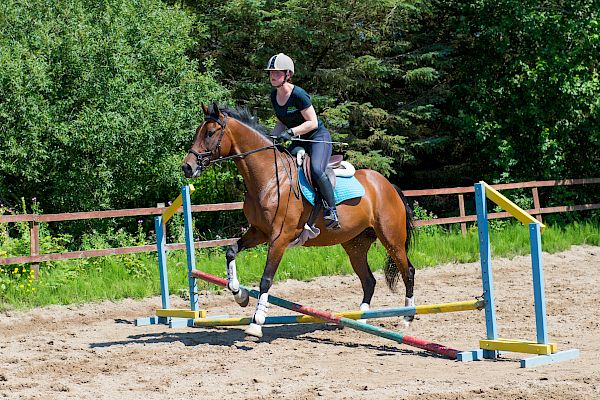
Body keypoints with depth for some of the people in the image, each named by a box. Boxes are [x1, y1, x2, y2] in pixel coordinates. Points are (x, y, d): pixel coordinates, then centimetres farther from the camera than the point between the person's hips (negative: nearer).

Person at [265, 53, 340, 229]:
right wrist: (272, 138, 2)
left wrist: (290, 132, -29)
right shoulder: (274, 96, 3)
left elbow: (313, 122, -21)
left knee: (316, 170, -31)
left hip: (318, 137, -9)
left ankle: (332, 210, -19)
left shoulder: (298, 94, -21)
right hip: (299, 142, 9)